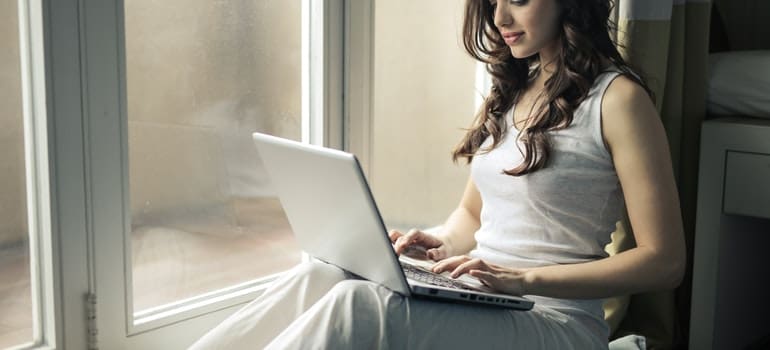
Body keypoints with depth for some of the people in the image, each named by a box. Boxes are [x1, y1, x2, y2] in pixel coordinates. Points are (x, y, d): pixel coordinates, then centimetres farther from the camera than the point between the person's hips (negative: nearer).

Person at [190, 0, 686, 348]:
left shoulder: (617, 98, -8)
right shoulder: (511, 92, 15)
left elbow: (665, 261, -11)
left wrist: (525, 278, -18)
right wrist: (443, 245, -1)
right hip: (477, 303, 7)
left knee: (359, 305, -30)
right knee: (319, 278, -20)